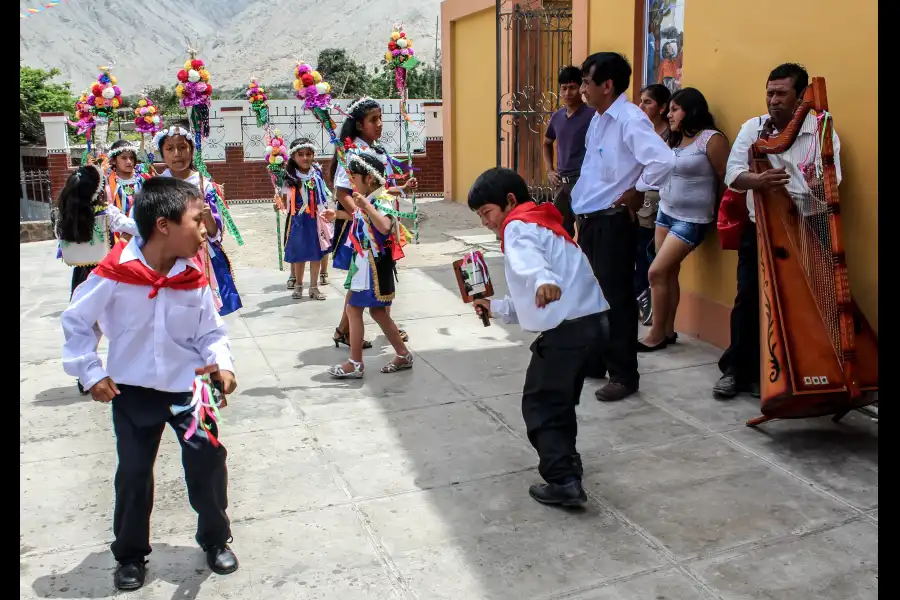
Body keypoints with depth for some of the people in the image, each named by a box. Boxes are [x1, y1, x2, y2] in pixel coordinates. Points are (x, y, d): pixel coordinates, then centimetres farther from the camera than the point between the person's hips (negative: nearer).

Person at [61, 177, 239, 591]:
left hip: (189, 386, 2)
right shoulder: (114, 274, -18)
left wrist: (221, 364, -18)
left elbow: (211, 332, 0)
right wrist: (91, 372, -8)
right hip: (132, 390, -1)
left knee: (208, 463, 3)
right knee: (133, 474, 9)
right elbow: (76, 321, -5)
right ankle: (130, 554, 31)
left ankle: (216, 540, 26)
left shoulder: (195, 279, -10)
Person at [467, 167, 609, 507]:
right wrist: (497, 308, 19)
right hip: (590, 320, 10)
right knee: (559, 399, 25)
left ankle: (563, 481, -3)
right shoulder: (540, 226, 28)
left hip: (568, 326, -10)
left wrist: (543, 280, -48)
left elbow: (528, 258, -30)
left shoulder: (518, 225, -1)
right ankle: (564, 460, 38)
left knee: (540, 404, -1)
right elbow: (528, 303, 28)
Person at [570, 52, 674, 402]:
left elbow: (663, 160, -30)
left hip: (613, 221, -9)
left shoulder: (630, 120, -17)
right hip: (589, 219, 9)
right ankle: (592, 360, 31)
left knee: (615, 297, -2)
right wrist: (582, 210, 13)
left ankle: (624, 375, 9)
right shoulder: (598, 120, 12)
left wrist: (637, 192, -17)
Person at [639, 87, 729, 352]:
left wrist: (714, 211, -2)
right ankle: (667, 330, 16)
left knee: (657, 272, -10)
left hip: (691, 219, -7)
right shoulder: (675, 139, 12)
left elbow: (726, 179, -10)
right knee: (669, 272, 8)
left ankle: (657, 334, 1)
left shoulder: (712, 139, -13)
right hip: (665, 212, 7)